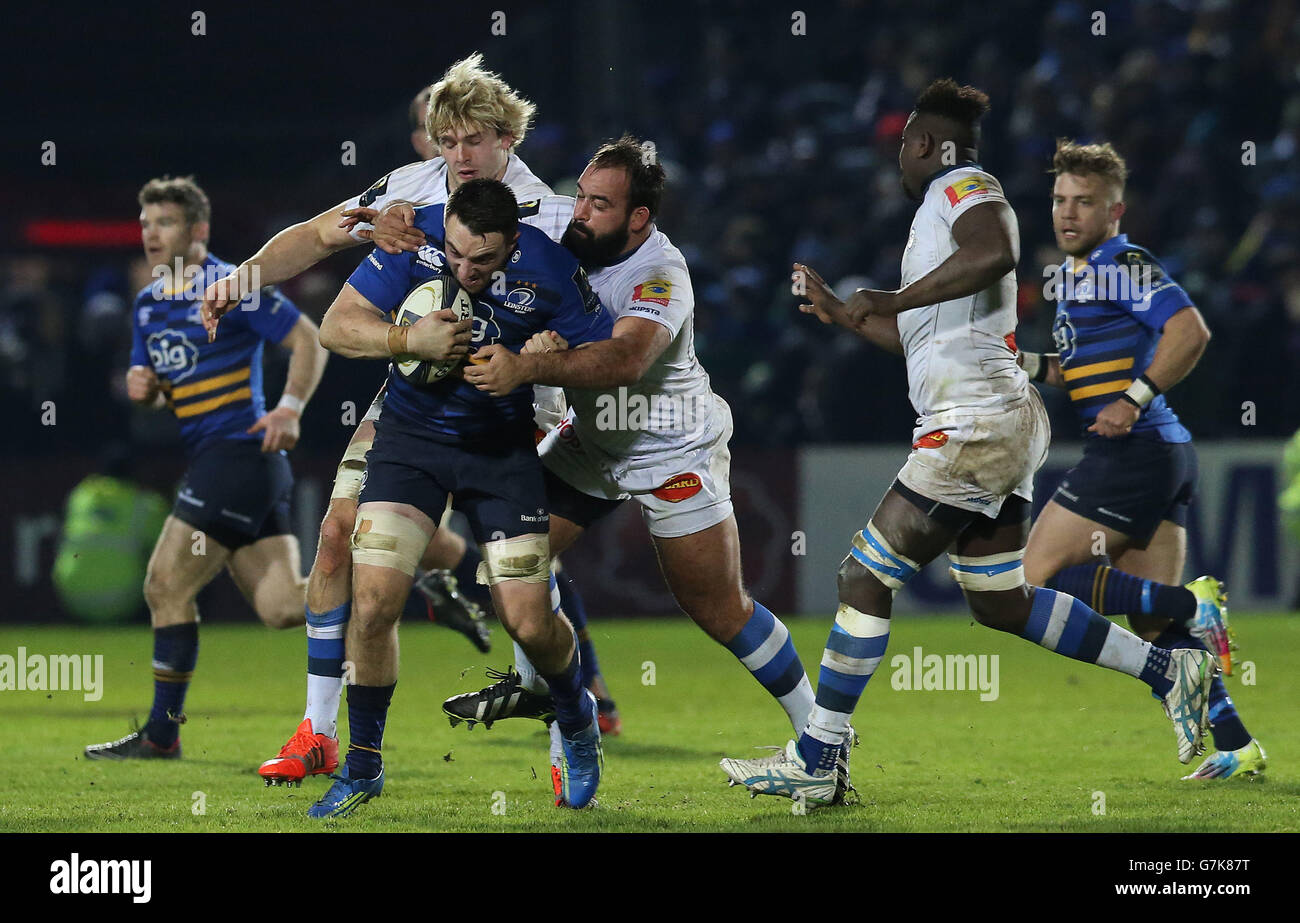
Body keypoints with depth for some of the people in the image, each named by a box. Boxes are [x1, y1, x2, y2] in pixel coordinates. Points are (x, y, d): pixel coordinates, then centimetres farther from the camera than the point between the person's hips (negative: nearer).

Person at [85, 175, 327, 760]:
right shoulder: (148, 306, 17)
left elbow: (308, 341, -7)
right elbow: (157, 392, 25)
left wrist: (290, 408, -19)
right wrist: (142, 386, 2)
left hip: (239, 451, -9)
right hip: (209, 459, 9)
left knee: (167, 586, -8)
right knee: (281, 607, 1)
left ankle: (161, 734, -1)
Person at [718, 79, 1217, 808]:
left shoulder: (964, 189, -6)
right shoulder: (947, 204, 25)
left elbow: (995, 253, -31)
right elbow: (919, 337, 34)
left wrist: (895, 299, -26)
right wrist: (839, 312, 38)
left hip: (977, 421, -10)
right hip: (1002, 422, 10)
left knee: (867, 577, -7)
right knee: (1002, 604, 13)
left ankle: (816, 764, -5)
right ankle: (1170, 671, 13)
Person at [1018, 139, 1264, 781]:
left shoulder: (1122, 265, -10)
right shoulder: (1072, 274, 20)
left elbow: (1190, 331, -22)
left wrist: (1135, 399, -24)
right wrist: (1031, 365, 13)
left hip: (1133, 453, -10)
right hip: (1165, 460, 10)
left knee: (1039, 579, -8)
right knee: (1155, 625, 7)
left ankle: (1191, 602, -13)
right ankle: (1236, 747, 2)